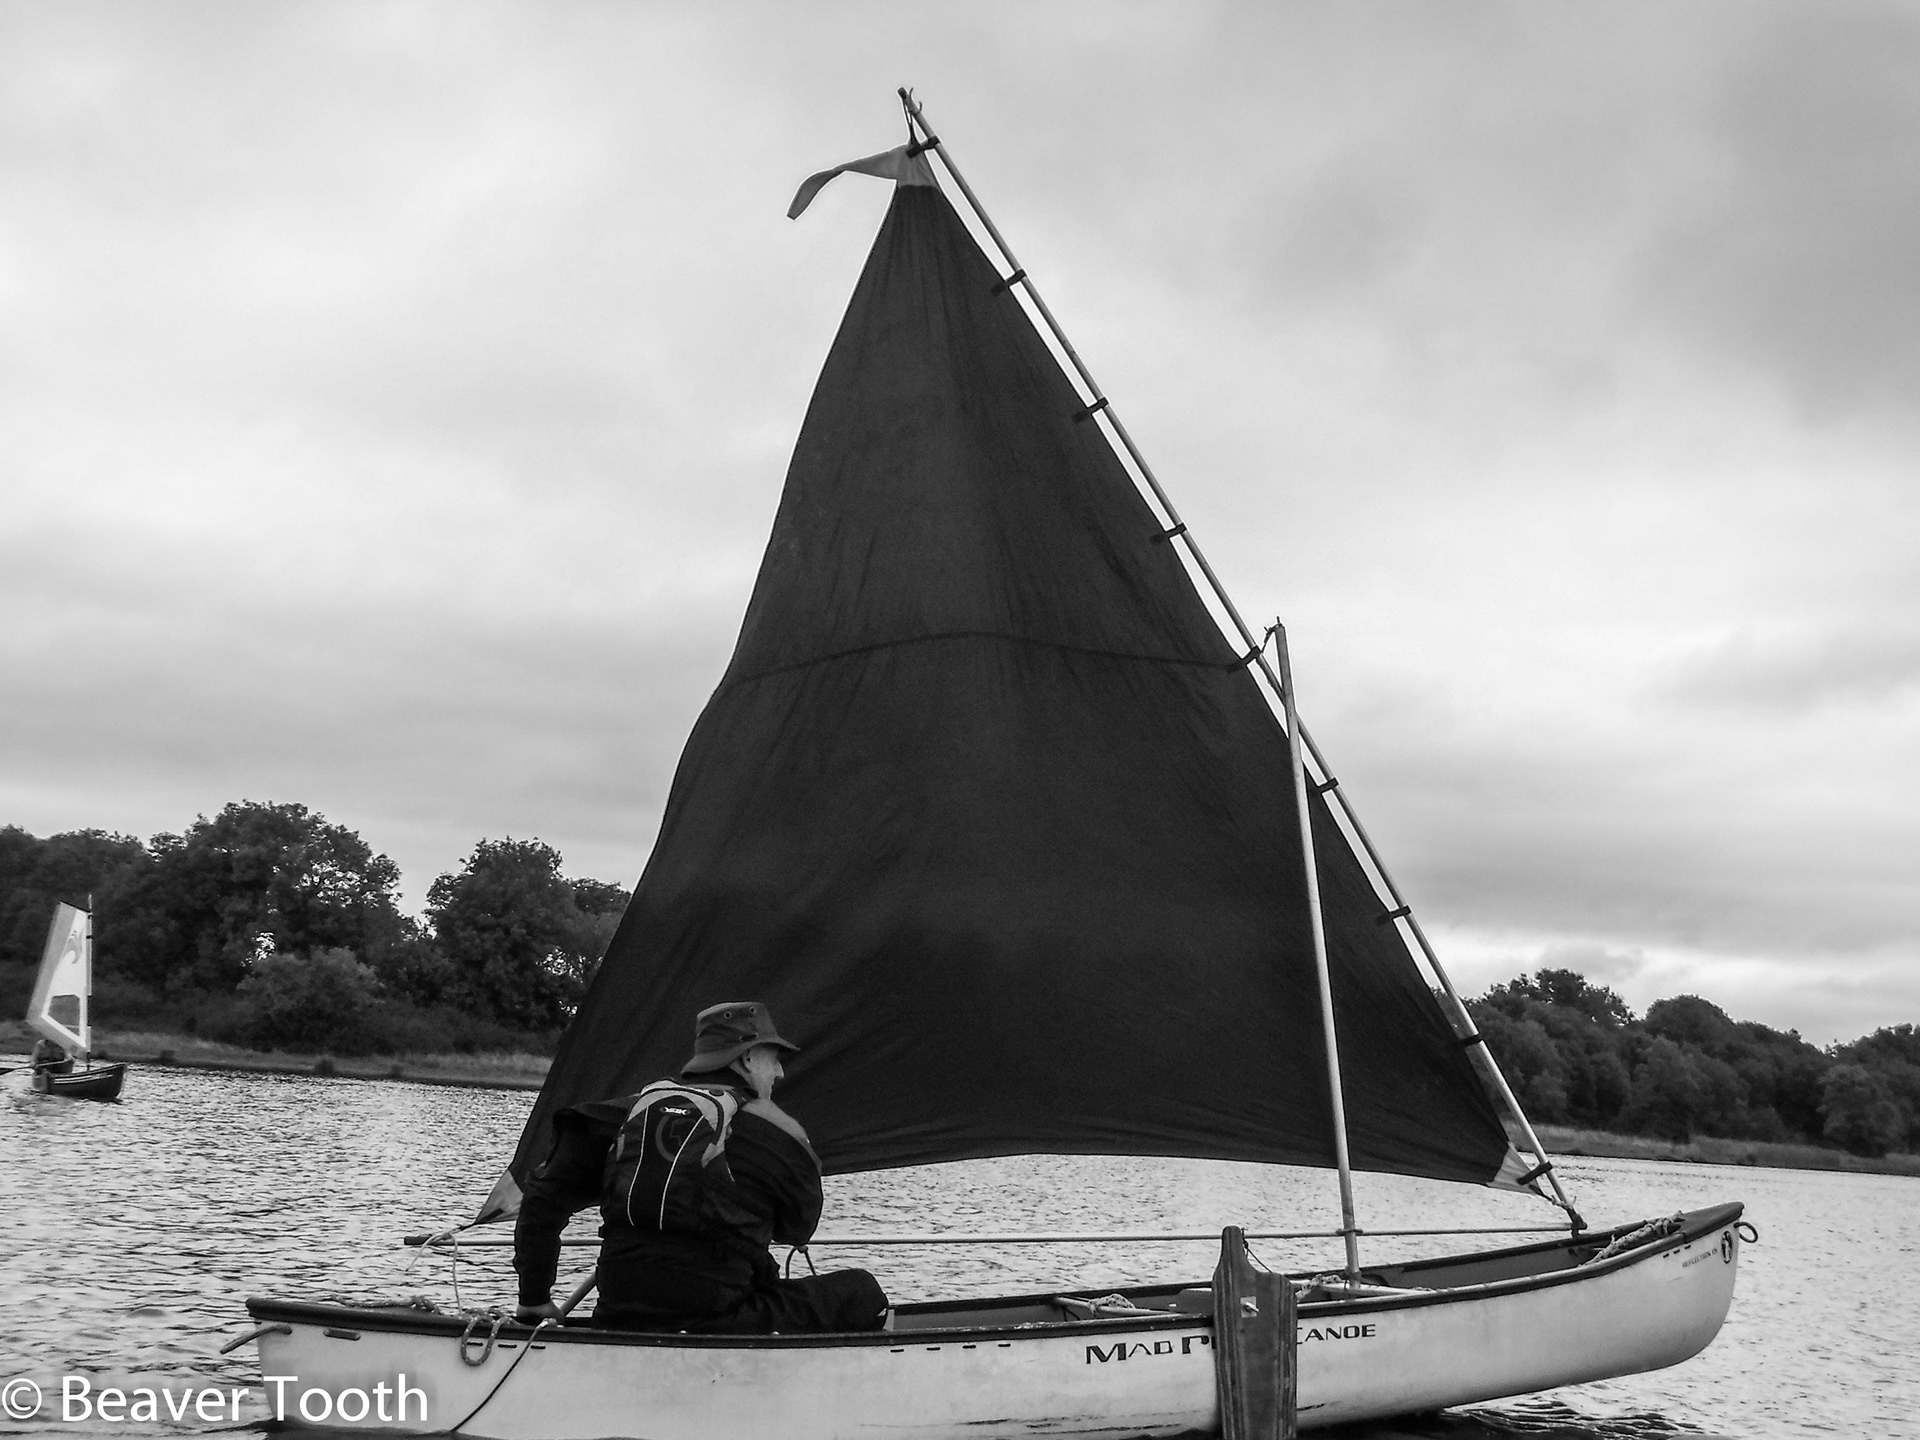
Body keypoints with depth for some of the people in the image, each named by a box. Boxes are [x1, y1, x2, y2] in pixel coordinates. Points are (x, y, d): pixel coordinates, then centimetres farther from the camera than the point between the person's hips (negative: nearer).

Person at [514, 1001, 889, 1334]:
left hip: (617, 1322, 6)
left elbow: (544, 1197, 8)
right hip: (715, 1324, -5)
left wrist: (534, 1300, 16)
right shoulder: (778, 1134, -2)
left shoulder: (634, 1110, 8)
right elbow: (796, 1232, 15)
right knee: (862, 1292, 10)